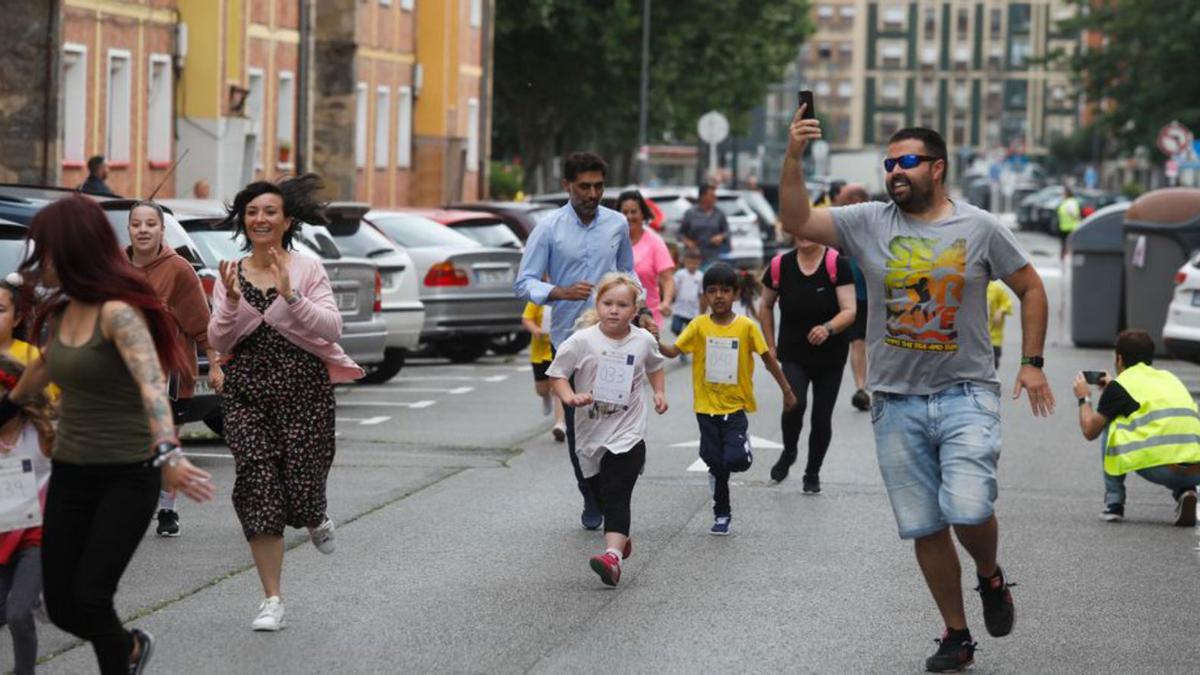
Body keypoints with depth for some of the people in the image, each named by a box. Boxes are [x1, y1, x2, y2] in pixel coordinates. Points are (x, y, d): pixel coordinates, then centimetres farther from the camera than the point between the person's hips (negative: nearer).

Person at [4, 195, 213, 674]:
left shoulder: (118, 312, -19)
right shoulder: (60, 313, 4)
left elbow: (151, 382, -37)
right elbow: (42, 370, 26)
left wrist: (167, 453, -54)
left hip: (128, 477, -7)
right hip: (71, 474, 7)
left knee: (89, 597, -16)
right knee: (61, 607, 5)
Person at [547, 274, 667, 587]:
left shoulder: (643, 341, -1)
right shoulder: (582, 341, -8)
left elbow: (655, 366, 22)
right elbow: (557, 374, -3)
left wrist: (659, 392, 7)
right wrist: (570, 397, -20)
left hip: (628, 433, -2)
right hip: (591, 431, 2)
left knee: (616, 495, -17)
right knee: (600, 495, 16)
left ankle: (613, 555, -31)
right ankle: (621, 539, 44)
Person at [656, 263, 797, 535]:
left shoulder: (746, 326, -4)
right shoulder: (699, 325, -2)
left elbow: (767, 357, 4)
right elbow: (674, 351, -9)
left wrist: (786, 390, 8)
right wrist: (656, 343, -30)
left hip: (736, 407, -1)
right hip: (707, 407, 1)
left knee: (735, 460, -19)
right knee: (716, 465, 7)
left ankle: (743, 447, 17)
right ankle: (722, 515, 23)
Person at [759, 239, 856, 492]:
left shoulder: (837, 264, -12)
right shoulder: (780, 266, -4)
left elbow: (849, 311, -15)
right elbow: (766, 307, 12)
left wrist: (828, 328, -34)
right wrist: (770, 345, 10)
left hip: (830, 357, 0)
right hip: (793, 355, 0)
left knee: (822, 418, 5)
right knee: (795, 404, -22)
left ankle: (813, 473, 26)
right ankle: (788, 453, 6)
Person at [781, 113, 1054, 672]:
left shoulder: (979, 227, 0)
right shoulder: (868, 223, 2)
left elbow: (1030, 289, 8)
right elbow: (796, 221, -6)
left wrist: (1032, 363, 2)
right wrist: (793, 157, -19)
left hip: (966, 394, -2)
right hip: (897, 401, 2)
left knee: (969, 510, -18)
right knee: (924, 527, 5)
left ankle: (991, 578, 15)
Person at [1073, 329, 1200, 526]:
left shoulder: (1120, 385, 10)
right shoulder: (1168, 377, 27)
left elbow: (1090, 431, 17)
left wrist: (1084, 399, 35)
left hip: (1159, 468, -5)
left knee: (1109, 425, 19)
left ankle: (1114, 503, 17)